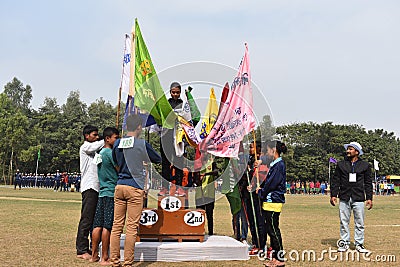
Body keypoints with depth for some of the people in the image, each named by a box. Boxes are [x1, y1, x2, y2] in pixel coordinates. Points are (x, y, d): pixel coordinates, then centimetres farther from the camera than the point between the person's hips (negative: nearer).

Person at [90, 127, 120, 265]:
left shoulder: (100, 153, 16)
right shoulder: (110, 153, -11)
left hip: (102, 193, 9)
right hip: (111, 193, -9)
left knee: (98, 225, 9)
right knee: (107, 226, -6)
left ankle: (94, 255, 14)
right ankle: (104, 258, -2)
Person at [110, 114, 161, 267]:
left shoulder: (117, 144, 7)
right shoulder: (142, 144, -6)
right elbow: (158, 160, 8)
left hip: (119, 187, 5)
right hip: (135, 188, -5)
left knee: (117, 225, 7)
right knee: (132, 227, -1)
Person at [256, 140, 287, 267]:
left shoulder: (279, 165, -16)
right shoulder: (275, 164, 14)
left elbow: (271, 184, -17)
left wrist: (260, 192, -3)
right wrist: (261, 188, 6)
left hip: (273, 202, -10)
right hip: (269, 202, 10)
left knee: (273, 230, -5)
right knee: (270, 230, 13)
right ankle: (275, 257, 20)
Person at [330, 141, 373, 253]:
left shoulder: (365, 165, 9)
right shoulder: (341, 164, 10)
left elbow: (368, 183, 9)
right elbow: (335, 181, 9)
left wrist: (369, 198, 3)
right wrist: (333, 195, 0)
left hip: (358, 199, -1)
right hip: (344, 198, 1)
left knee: (359, 223, 1)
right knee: (344, 222, 3)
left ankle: (359, 244, 11)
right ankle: (344, 243, 12)